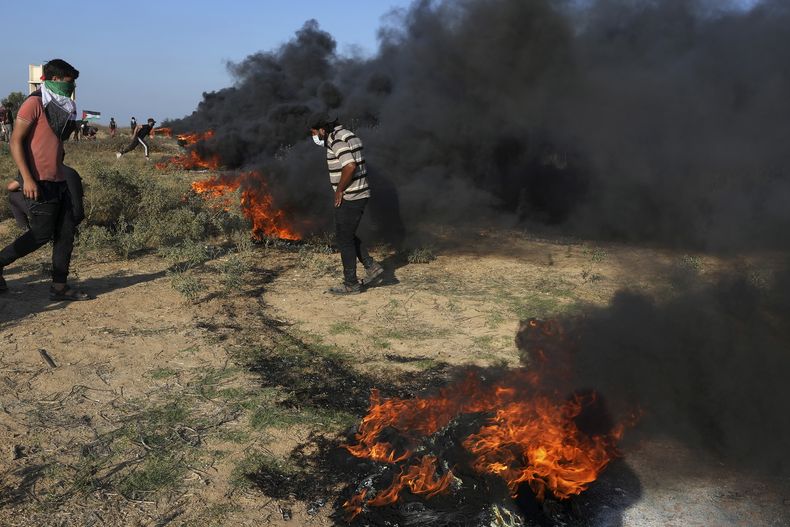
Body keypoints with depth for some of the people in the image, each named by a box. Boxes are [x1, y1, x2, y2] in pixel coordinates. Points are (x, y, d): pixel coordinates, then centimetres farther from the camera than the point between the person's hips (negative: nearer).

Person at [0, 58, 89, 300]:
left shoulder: (60, 107, 17)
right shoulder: (35, 103, -8)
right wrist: (27, 179, -21)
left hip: (58, 181, 9)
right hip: (39, 182, -8)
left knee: (66, 233, 5)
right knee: (42, 233, -7)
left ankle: (59, 287, 9)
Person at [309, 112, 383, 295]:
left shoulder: (337, 141, -17)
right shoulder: (346, 135, 14)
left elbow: (350, 167, -31)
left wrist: (339, 190, -18)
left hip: (349, 198, -10)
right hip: (360, 195, 10)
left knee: (344, 239, 1)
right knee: (348, 236, 20)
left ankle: (351, 284, 9)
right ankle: (372, 267, 17)